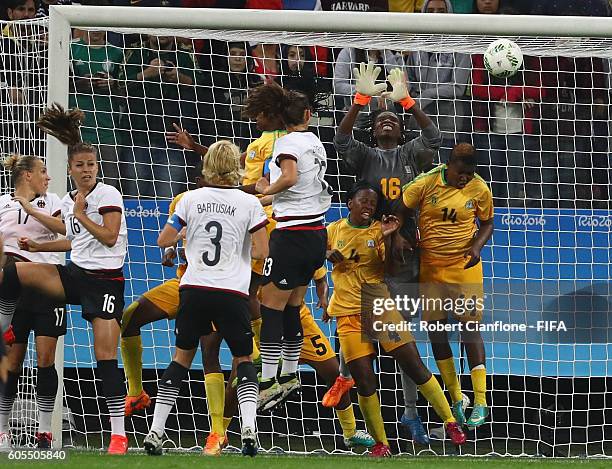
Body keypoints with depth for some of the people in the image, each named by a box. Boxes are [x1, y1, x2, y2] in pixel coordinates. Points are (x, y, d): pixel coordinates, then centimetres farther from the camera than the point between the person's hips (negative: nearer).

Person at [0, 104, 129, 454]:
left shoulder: (108, 194, -7)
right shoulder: (68, 201, 13)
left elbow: (109, 237, -17)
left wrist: (81, 215, -10)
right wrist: (38, 246, 21)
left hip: (106, 280, -6)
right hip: (75, 274, 6)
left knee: (106, 356, -11)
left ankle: (119, 434, -8)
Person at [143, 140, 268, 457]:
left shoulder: (192, 199, 2)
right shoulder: (248, 203, -3)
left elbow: (163, 241, 5)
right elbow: (261, 252, -4)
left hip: (194, 289, 2)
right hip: (232, 293, -2)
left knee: (182, 356, 14)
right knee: (243, 359, 12)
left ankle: (155, 431, 9)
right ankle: (248, 426, -10)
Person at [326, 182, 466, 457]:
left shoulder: (378, 230, 3)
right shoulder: (334, 230, 7)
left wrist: (385, 238, -19)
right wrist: (329, 255, 2)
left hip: (379, 307, -1)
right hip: (348, 314, 1)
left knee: (414, 366, -6)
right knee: (363, 380, -5)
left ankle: (449, 422, 5)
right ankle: (380, 443, 6)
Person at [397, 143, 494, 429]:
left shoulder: (479, 189, -6)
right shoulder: (425, 184, -9)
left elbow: (487, 223, 8)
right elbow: (400, 211, 1)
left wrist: (477, 246, -11)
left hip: (464, 266, -2)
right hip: (430, 266, 2)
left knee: (469, 326, -9)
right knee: (435, 329, 3)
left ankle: (481, 402, -8)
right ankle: (456, 400, 14)